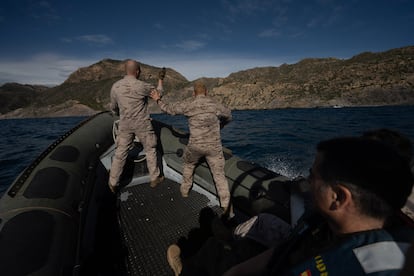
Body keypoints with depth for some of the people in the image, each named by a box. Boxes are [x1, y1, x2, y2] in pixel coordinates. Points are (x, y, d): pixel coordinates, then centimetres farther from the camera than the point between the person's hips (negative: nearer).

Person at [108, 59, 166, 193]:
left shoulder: (115, 86, -2)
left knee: (120, 153, 11)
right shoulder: (142, 86, -15)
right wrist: (160, 79, 19)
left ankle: (113, 183, 18)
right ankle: (155, 178, 23)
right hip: (142, 124, -3)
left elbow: (113, 108, 11)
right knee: (150, 150, 13)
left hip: (125, 125, 4)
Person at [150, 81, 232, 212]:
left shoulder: (188, 104, -1)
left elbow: (170, 109, 9)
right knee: (219, 175, 9)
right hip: (214, 146, 1)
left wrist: (158, 100, 27)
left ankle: (185, 190, 42)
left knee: (188, 164, 29)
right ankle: (226, 205, 10)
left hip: (195, 145, 0)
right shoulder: (215, 104, 4)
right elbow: (228, 116, 21)